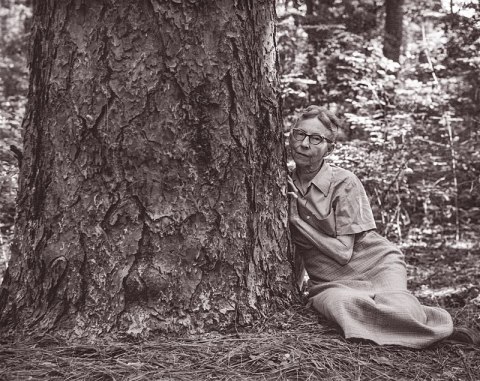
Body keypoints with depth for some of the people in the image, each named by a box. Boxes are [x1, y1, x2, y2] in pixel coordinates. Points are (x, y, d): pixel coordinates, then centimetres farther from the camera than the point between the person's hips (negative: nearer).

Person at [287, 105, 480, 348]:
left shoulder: (344, 182, -9)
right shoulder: (286, 188, 5)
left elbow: (343, 252, -15)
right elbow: (297, 250, 14)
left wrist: (296, 219, -15)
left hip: (376, 265, -3)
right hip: (330, 283, 3)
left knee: (400, 311, -38)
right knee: (344, 305, -37)